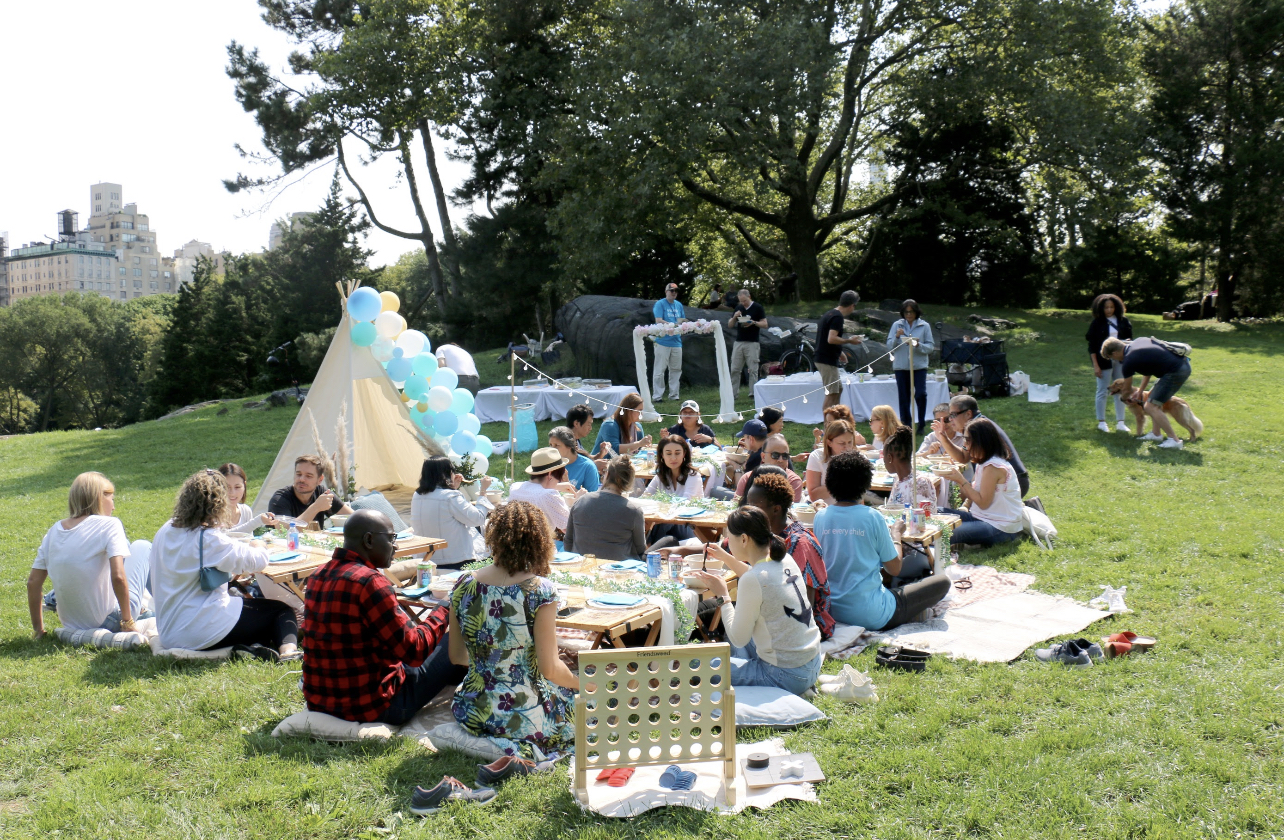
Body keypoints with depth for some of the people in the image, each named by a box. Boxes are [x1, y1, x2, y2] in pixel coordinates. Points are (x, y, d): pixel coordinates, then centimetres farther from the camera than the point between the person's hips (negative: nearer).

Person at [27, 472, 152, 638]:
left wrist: (38, 629, 12)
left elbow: (33, 582, 3)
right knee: (142, 546, 16)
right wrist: (127, 621, -15)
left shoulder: (54, 531, 2)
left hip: (73, 626, 6)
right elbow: (118, 577, -25)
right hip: (110, 623, -6)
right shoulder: (109, 525, -14)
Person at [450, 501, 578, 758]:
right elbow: (550, 669, -16)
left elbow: (456, 656, 7)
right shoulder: (540, 591, -18)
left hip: (472, 712, 6)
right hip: (523, 716, -6)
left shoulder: (464, 585, -4)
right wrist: (582, 682, 4)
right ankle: (521, 749, 13)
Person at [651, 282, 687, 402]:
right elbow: (658, 321, -13)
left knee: (676, 369, 9)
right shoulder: (660, 304, -3)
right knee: (659, 370, -5)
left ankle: (674, 395, 17)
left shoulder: (679, 305, 15)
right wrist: (673, 324, -24)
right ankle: (658, 396, -2)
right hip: (663, 341, -6)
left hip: (676, 342, 6)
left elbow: (683, 321, 18)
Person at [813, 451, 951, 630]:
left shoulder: (820, 517, -1)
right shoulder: (872, 517, -13)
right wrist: (896, 534, 13)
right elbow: (895, 569, -4)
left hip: (831, 612, 5)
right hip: (870, 615, -5)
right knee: (941, 581, 9)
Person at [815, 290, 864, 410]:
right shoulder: (838, 317, -17)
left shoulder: (830, 314, 14)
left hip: (822, 358, 10)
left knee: (838, 389, 18)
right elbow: (831, 339, -27)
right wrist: (849, 340, -15)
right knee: (831, 394, -6)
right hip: (828, 361, -10)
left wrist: (839, 352, 24)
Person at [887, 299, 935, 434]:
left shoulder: (924, 326, 3)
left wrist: (918, 345, -18)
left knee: (920, 394, -12)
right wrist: (897, 337, -14)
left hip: (919, 365, -2)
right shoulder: (897, 325, 6)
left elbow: (931, 347, -1)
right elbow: (889, 346, 3)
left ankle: (921, 424, 4)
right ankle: (906, 425, 16)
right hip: (901, 366, 2)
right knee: (904, 397, 6)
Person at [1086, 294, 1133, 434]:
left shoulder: (1123, 321, 4)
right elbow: (1092, 346, -4)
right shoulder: (1097, 323, -3)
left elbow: (1130, 338, 13)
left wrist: (1128, 341, -13)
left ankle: (1120, 422, 15)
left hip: (1120, 360, 3)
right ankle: (1101, 422, 11)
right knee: (1103, 391, 3)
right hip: (1104, 361, -3)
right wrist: (1095, 365, -9)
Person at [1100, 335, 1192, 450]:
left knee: (1151, 407, -6)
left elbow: (1127, 388, 10)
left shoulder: (1128, 362, -9)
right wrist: (1140, 391, 27)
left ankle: (1174, 440, -9)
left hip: (1176, 372, -10)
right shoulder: (1138, 342, 13)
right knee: (1153, 395, 23)